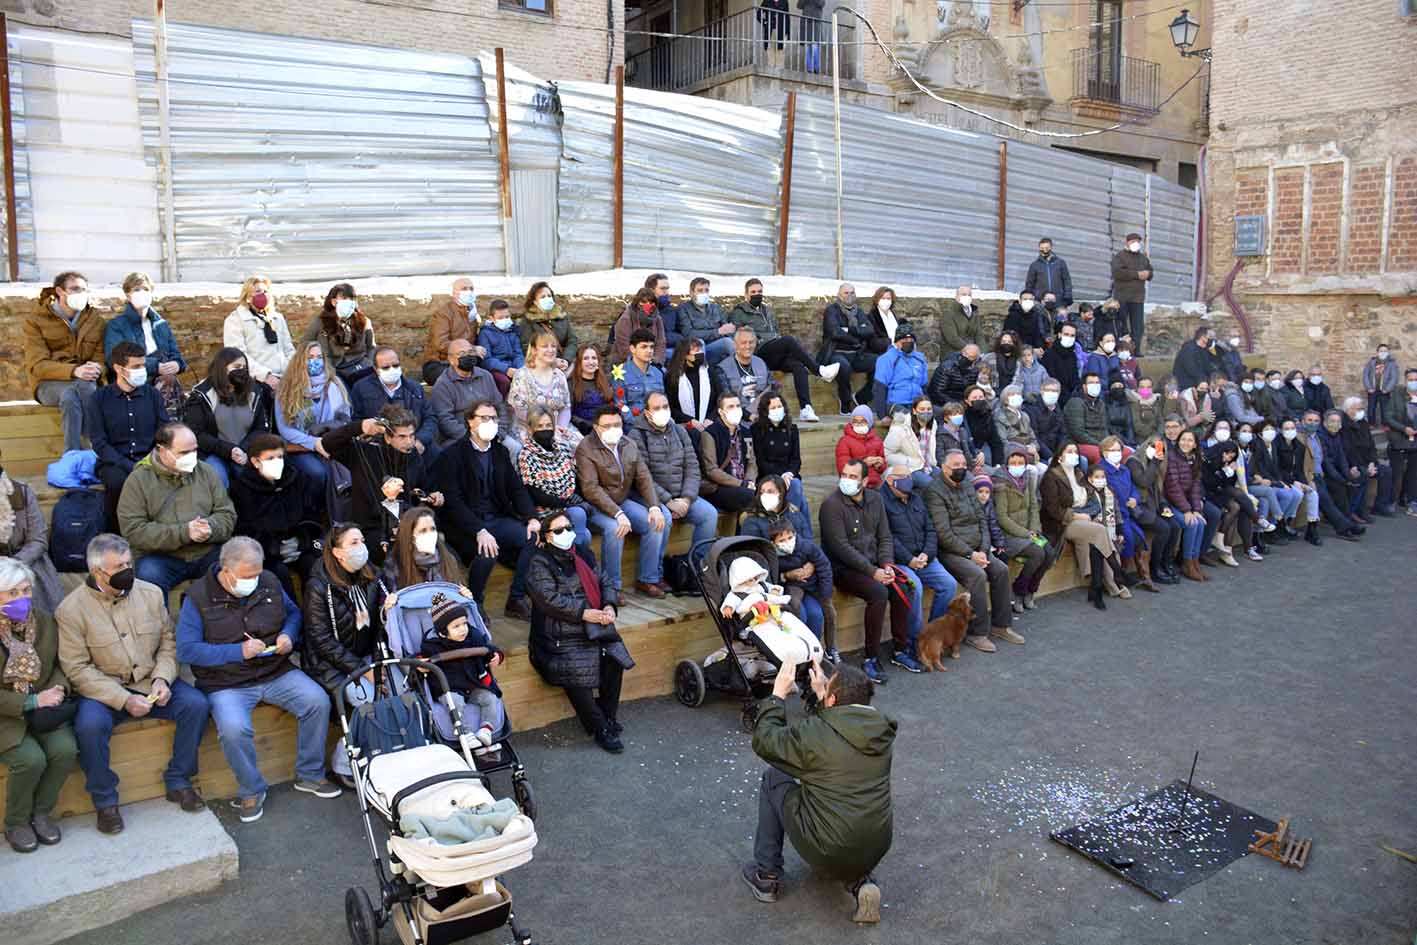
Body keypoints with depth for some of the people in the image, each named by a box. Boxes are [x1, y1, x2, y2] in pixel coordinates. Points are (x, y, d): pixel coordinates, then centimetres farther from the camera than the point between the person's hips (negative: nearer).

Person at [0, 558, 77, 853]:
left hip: (43, 708, 4)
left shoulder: (45, 621, 0)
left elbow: (59, 664, 12)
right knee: (31, 759, -26)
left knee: (65, 750, -21)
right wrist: (32, 702, -20)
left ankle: (41, 813, 4)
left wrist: (57, 689, -8)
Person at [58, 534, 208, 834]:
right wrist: (123, 699, -21)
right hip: (103, 690, -3)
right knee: (89, 725, -32)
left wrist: (162, 679, -12)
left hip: (152, 682, 3)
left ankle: (178, 781, -1)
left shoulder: (151, 593, 2)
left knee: (195, 703, -19)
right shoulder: (71, 610, -9)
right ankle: (105, 801, -9)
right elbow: (78, 669, -12)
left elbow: (168, 642, 7)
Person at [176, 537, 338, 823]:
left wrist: (289, 635, -3)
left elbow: (293, 612, 20)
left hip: (277, 673, 4)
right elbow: (186, 649, -13)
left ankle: (309, 775, 3)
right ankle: (251, 791, -4)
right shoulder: (199, 597, -8)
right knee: (234, 729, -32)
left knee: (318, 702, -17)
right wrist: (238, 651, -21)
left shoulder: (269, 582, 6)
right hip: (227, 684, -4)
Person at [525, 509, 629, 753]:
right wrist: (583, 613, -18)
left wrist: (609, 606, -6)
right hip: (559, 634, -5)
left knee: (613, 656, -21)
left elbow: (606, 580, 15)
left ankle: (608, 716, -5)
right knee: (575, 670, -26)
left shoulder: (583, 556, 20)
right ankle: (601, 729, -12)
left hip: (593, 628, 5)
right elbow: (549, 599, -12)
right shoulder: (539, 563, 0)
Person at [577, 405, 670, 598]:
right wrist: (618, 514, -31)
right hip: (596, 505, -6)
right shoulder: (586, 449, -12)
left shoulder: (629, 445, 8)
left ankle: (648, 579, -1)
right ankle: (611, 586, -18)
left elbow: (644, 477, 4)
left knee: (659, 520, -13)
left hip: (623, 500, 6)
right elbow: (590, 489, -21)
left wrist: (654, 506, -13)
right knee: (614, 527, -34)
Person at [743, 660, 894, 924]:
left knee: (773, 779, 15)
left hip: (827, 852, -5)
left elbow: (763, 741, -2)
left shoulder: (814, 732, -17)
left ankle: (767, 876, 24)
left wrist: (778, 694, 5)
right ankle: (859, 880, 12)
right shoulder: (881, 730, -1)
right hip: (876, 851, 5)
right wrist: (820, 694, 19)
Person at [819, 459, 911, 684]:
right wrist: (872, 572, -20)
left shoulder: (875, 499, 8)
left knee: (902, 589, -16)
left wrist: (887, 565, -7)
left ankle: (902, 649, 1)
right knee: (878, 592, -28)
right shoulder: (832, 504, -13)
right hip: (843, 568, -6)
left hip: (873, 564, 6)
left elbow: (884, 537, 10)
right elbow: (841, 547, -18)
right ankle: (871, 659, -18)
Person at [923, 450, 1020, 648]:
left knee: (1001, 569, -11)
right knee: (978, 574, -27)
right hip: (950, 552, -7)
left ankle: (1001, 625, 1)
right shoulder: (935, 491, -10)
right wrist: (970, 554, -17)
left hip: (975, 549, 7)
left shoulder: (967, 487, 15)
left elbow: (982, 520, 13)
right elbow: (944, 533, -16)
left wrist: (983, 551, -3)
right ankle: (978, 633, -19)